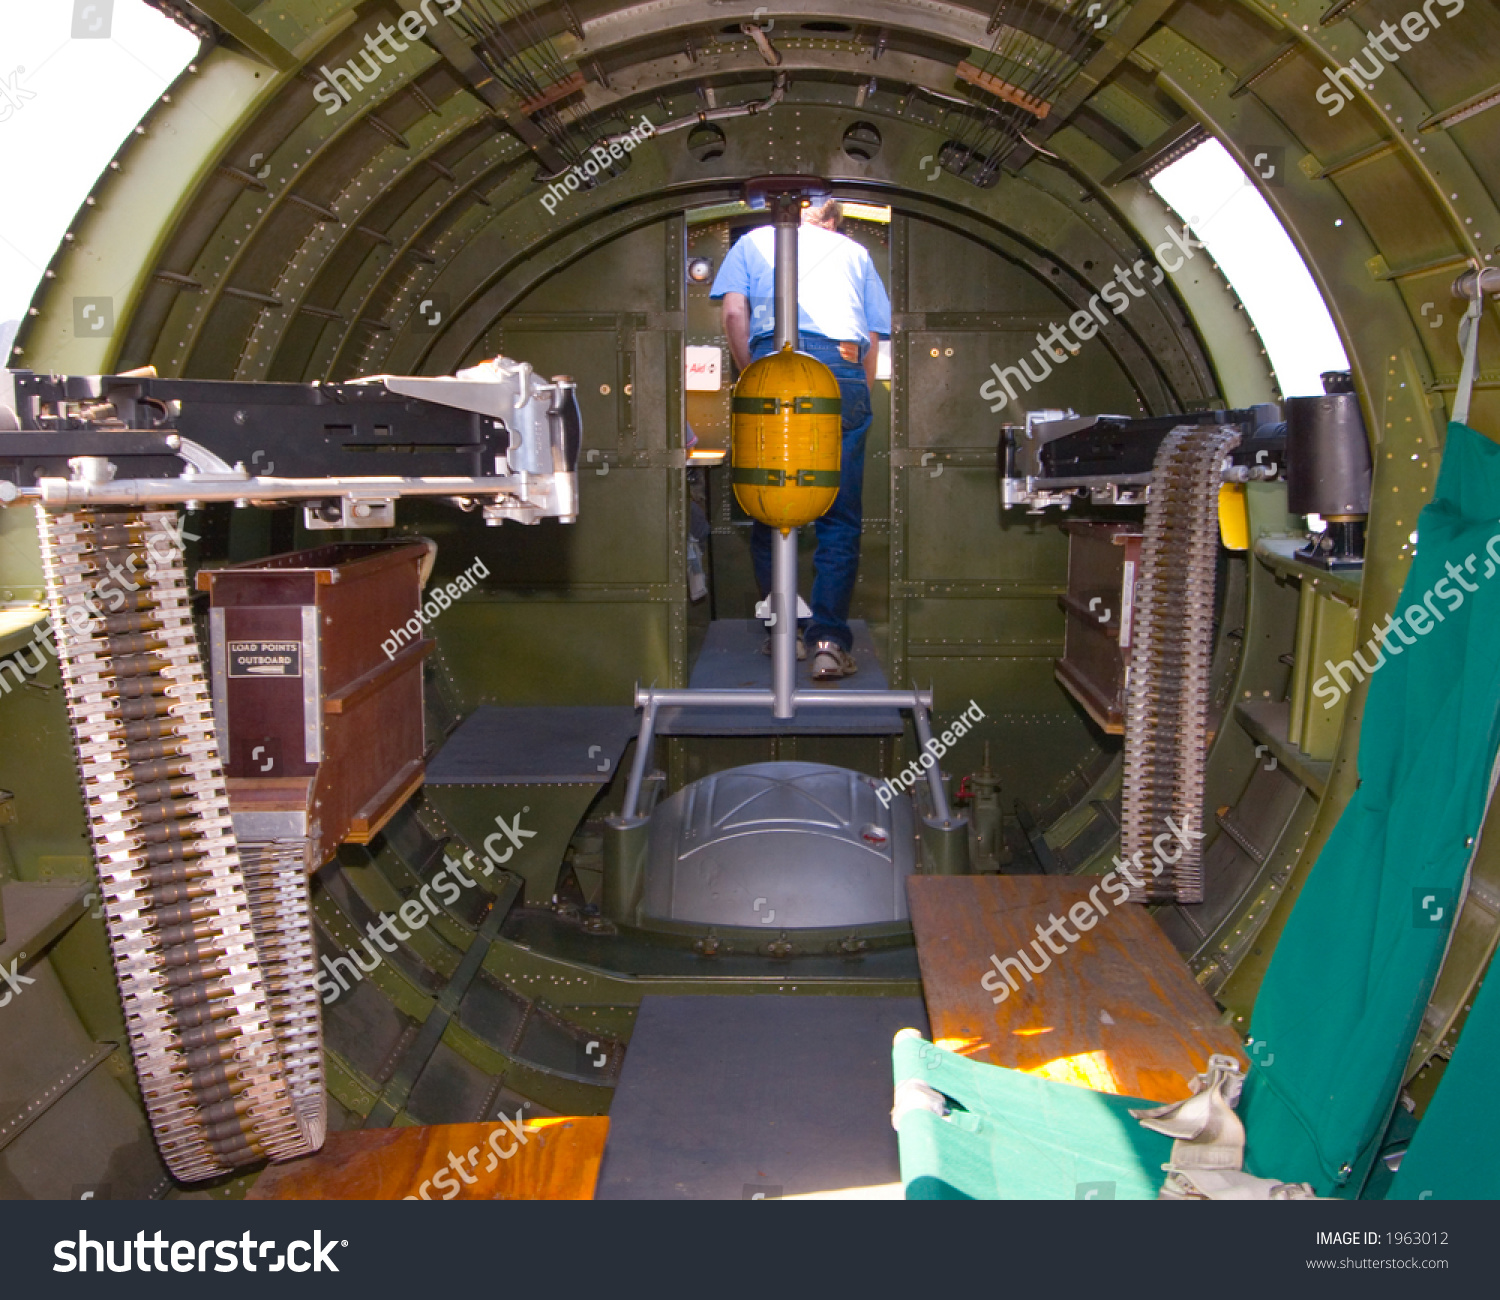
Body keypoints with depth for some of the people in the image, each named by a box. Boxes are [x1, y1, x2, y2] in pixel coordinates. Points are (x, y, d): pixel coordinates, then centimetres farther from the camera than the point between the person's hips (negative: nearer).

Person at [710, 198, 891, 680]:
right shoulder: (855, 252, 30)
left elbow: (734, 314, 10)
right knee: (840, 514, 0)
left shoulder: (753, 241, 26)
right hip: (845, 366, 1)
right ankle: (829, 638, -10)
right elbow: (874, 338, 21)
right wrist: (859, 397, 23)